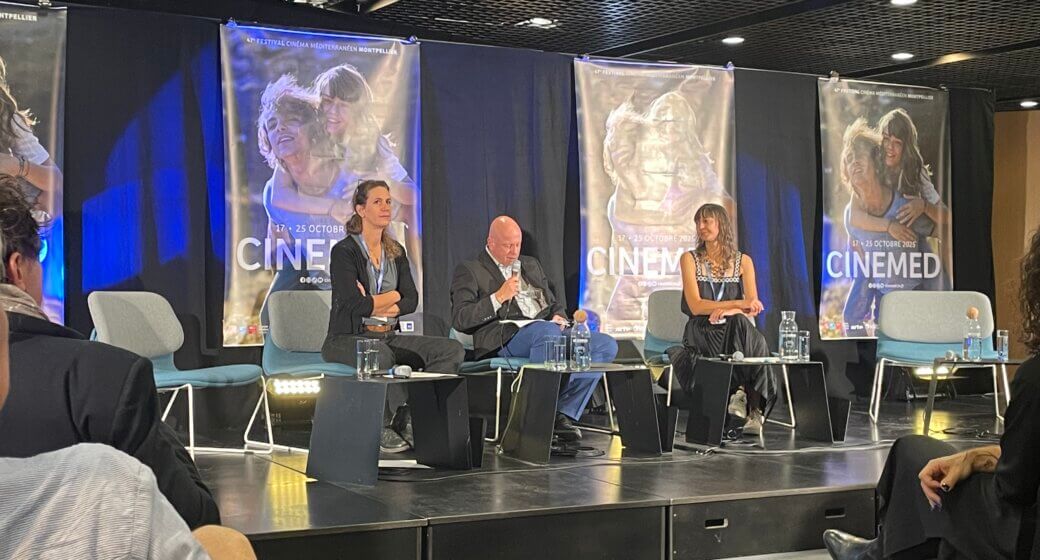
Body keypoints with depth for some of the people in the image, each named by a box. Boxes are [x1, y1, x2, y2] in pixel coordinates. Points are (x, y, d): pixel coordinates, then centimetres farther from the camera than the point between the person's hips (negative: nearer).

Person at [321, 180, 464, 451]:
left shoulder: (395, 251, 14)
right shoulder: (344, 251, -6)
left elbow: (411, 301, 4)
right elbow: (355, 304, -18)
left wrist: (373, 305, -12)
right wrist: (393, 296, -2)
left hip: (389, 336, 7)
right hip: (348, 338, -7)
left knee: (452, 350, -15)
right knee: (380, 356, -42)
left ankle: (404, 420, -18)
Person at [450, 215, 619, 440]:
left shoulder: (531, 264, 30)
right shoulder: (470, 271, 9)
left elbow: (554, 303, 32)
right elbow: (459, 320, -3)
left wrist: (559, 316, 7)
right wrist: (498, 297, -11)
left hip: (550, 329, 7)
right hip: (506, 336, -7)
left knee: (607, 345, -15)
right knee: (546, 331, -41)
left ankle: (563, 413, -17)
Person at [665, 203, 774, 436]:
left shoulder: (742, 261, 12)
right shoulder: (690, 259, 6)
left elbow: (753, 308, 3)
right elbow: (696, 306, -7)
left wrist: (728, 311, -19)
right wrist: (737, 303, -16)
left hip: (734, 331, 2)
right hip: (702, 334, -2)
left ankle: (755, 410, -33)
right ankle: (753, 411, -34)